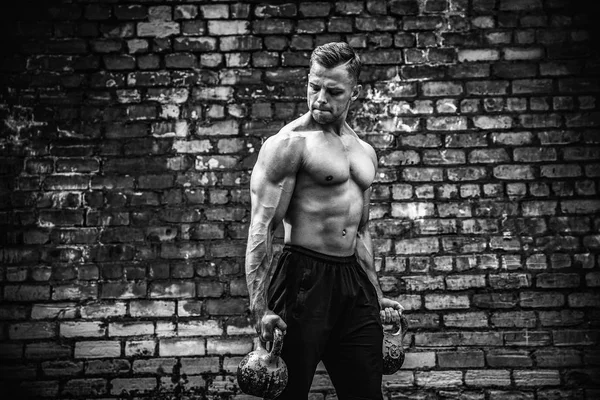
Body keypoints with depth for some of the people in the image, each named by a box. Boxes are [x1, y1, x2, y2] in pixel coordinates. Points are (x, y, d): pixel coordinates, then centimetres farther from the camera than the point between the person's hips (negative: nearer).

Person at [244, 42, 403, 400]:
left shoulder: (365, 152, 14)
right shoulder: (290, 143, -8)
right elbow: (262, 228, -13)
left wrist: (376, 295, 23)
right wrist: (260, 309, -20)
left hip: (354, 280, 7)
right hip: (304, 279, -6)